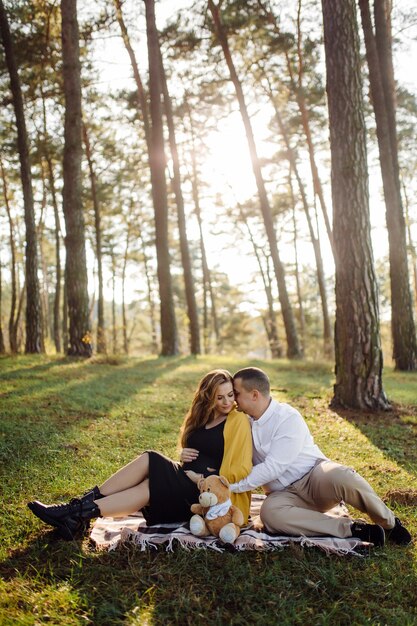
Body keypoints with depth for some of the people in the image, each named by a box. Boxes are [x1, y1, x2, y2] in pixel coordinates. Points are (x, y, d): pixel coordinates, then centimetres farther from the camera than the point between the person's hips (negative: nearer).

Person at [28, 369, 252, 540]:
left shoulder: (238, 421, -7)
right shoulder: (201, 418, 15)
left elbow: (241, 471, -13)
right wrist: (183, 456, 4)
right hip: (188, 479, 7)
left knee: (148, 487, -25)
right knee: (148, 460, -18)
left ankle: (78, 516, -24)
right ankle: (79, 507, -21)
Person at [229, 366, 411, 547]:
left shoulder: (289, 418, -14)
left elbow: (273, 468, -20)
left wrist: (233, 486, -18)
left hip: (316, 478, -4)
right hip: (284, 494, 4)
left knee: (340, 476, -39)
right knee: (269, 512, -33)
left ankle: (390, 524, -10)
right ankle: (351, 528, -26)